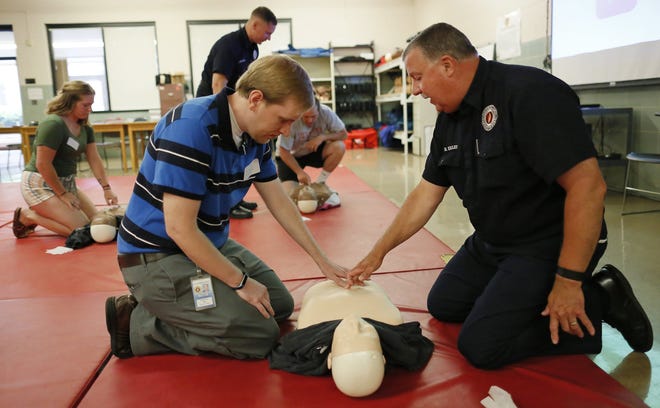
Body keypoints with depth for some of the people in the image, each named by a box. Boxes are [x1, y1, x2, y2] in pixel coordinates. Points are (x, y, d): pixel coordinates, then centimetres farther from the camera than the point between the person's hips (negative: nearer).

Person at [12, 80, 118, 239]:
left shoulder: (84, 127, 4)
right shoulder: (53, 124, -21)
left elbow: (94, 159, 1)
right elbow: (43, 165, -23)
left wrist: (106, 188, -7)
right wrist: (62, 194, -17)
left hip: (66, 182, 9)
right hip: (40, 184, -9)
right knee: (82, 229, -16)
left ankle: (39, 213, 14)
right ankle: (28, 216, 1)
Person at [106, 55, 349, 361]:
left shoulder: (255, 134, -1)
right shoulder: (192, 129, -27)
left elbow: (279, 202, 8)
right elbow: (180, 228, -27)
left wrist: (322, 261, 8)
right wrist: (239, 281, -17)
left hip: (211, 245, 9)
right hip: (157, 257, -9)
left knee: (280, 304, 12)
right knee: (260, 336, -14)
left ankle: (167, 308, 13)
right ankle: (137, 324, -3)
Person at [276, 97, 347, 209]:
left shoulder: (326, 112, -22)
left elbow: (343, 134, -15)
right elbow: (283, 151, -23)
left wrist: (323, 137, -31)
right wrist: (299, 172, -30)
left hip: (314, 151, 3)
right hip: (291, 156, -3)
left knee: (339, 147, -26)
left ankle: (319, 184, -9)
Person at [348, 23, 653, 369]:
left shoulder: (530, 94, -25)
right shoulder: (449, 119, 2)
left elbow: (587, 186, -29)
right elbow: (426, 194, 6)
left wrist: (568, 282, -27)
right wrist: (378, 253, 3)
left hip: (548, 246, -8)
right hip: (491, 244, 9)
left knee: (481, 346, -12)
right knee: (442, 306, 16)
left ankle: (598, 300, 2)